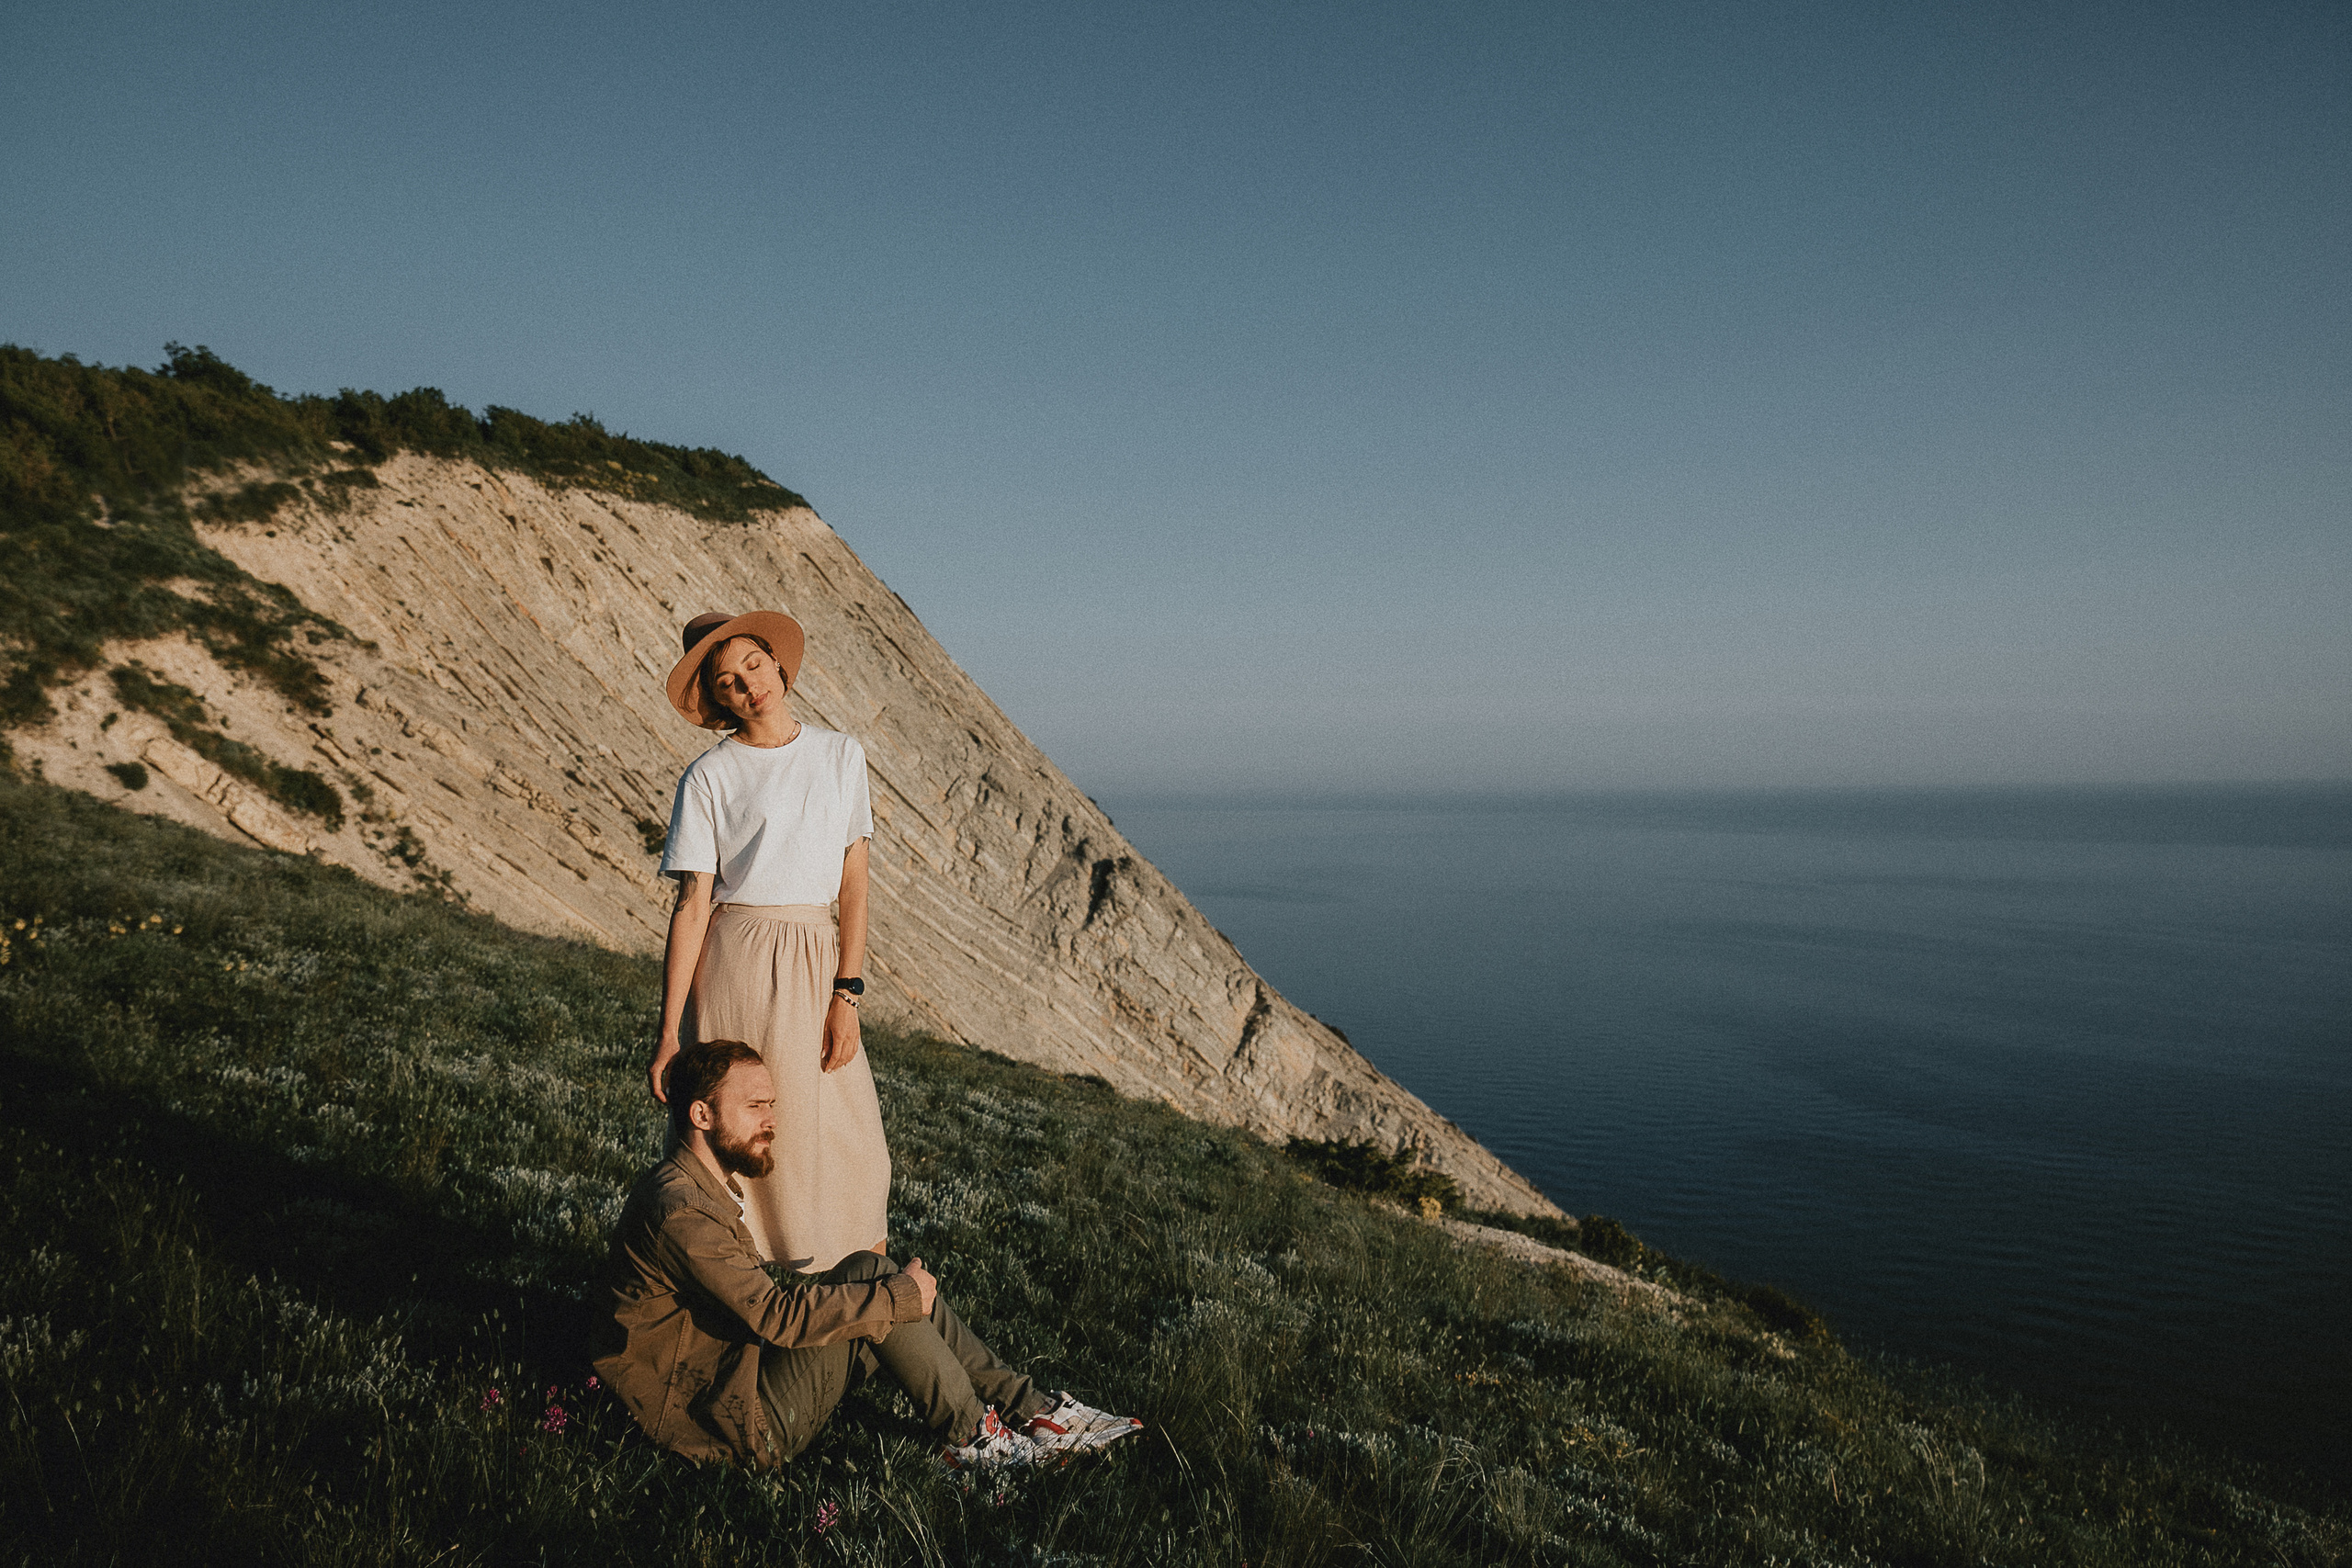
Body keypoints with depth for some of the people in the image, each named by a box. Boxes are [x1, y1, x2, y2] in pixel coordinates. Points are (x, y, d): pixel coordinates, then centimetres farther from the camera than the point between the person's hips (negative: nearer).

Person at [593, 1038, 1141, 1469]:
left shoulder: (709, 1188, 12)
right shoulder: (678, 1210, -21)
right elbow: (775, 1314, -27)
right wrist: (897, 1296, -20)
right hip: (737, 1423, -10)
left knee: (887, 1284, -2)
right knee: (870, 1273, -20)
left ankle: (1028, 1407, 0)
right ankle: (973, 1436, -9)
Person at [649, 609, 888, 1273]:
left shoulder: (841, 755, 7)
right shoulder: (708, 776, -2)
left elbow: (853, 884, 4)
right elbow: (692, 907, -6)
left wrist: (847, 994, -4)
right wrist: (669, 1032, -9)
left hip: (818, 967, 3)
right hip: (732, 968, -3)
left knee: (854, 1152, 5)